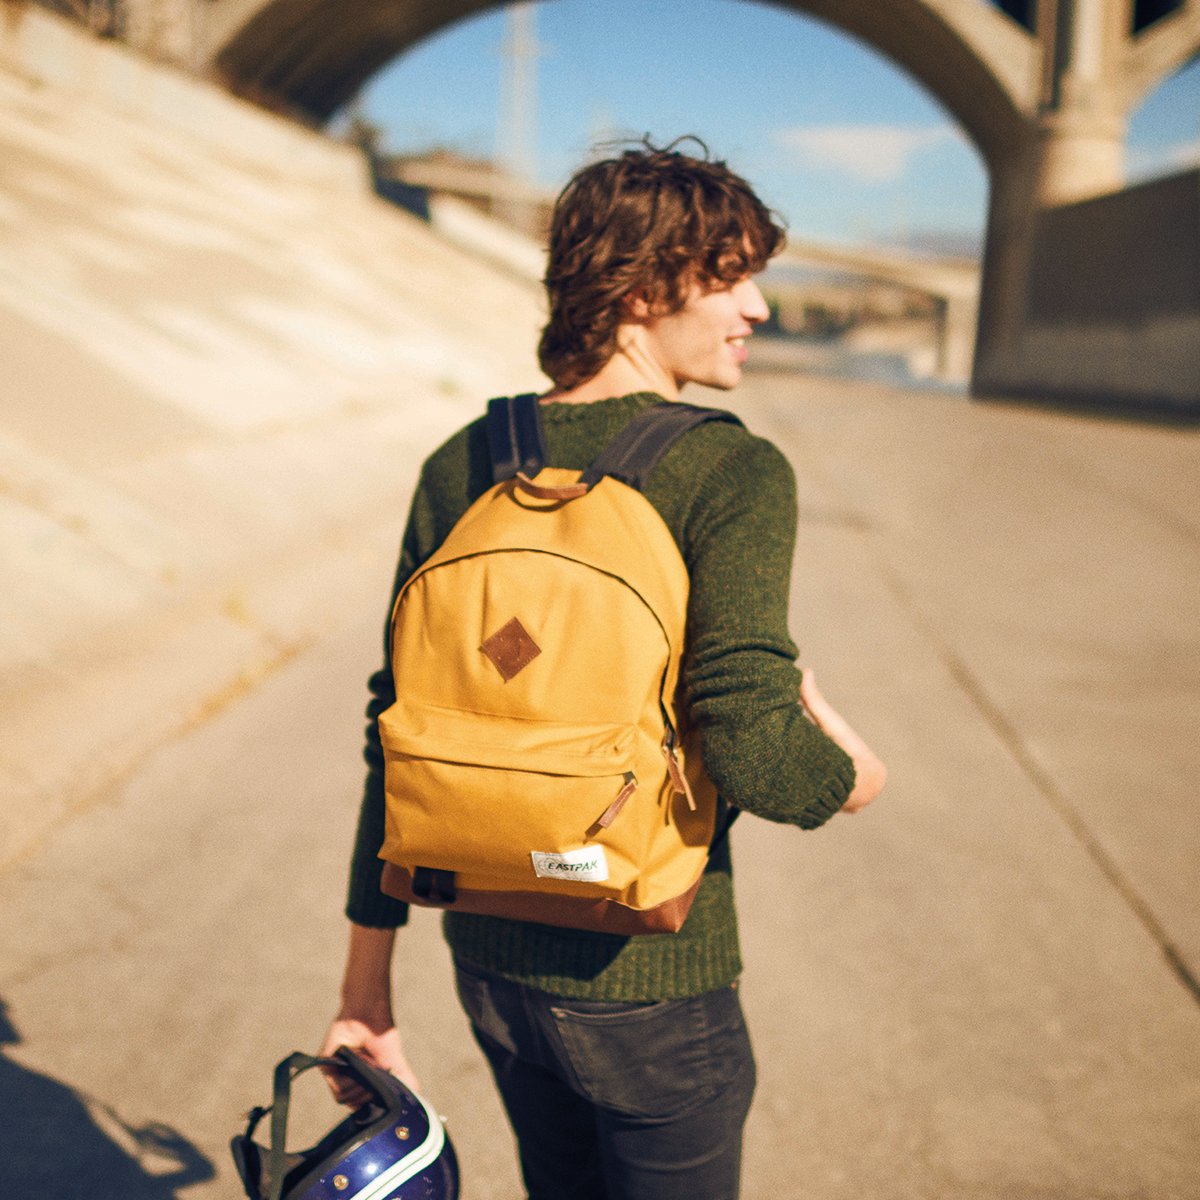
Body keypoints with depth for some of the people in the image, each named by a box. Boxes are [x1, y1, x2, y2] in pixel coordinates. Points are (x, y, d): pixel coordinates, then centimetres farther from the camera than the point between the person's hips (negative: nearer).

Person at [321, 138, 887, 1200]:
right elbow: (750, 742, -28)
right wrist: (849, 779, -4)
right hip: (648, 980, -5)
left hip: (491, 954, 6)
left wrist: (367, 985, 8)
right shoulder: (734, 474, -17)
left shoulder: (460, 467, 0)